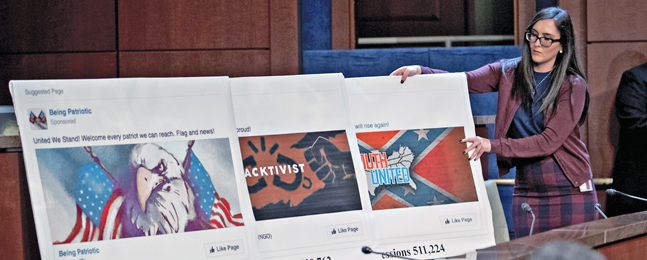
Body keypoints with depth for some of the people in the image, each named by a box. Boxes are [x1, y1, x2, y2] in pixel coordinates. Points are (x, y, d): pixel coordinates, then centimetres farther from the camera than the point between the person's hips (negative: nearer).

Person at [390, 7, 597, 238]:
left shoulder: (573, 86, -5)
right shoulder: (510, 73, 6)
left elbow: (549, 141, -14)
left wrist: (493, 145, -23)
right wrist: (419, 71, -21)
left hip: (571, 193, -3)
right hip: (527, 193, 3)